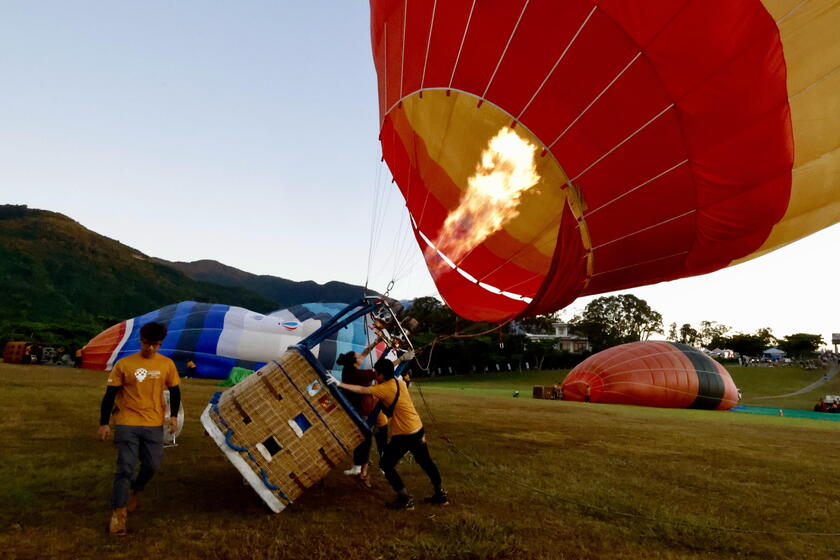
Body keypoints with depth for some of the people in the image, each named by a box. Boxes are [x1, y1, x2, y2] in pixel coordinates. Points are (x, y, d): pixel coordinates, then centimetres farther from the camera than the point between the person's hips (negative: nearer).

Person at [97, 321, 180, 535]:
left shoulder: (167, 364, 0)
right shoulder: (124, 364, -6)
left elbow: (174, 391, 9)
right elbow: (110, 395, -1)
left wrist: (173, 415, -2)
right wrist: (104, 423, -4)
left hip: (154, 425, 2)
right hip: (127, 424, -2)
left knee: (151, 466, 6)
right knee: (125, 468, -4)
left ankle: (134, 492, 36)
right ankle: (118, 513, 7)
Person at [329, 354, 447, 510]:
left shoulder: (385, 388, -17)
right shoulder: (399, 382, 6)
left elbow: (362, 390, -21)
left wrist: (339, 384, -21)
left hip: (405, 434, -9)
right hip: (418, 429, 9)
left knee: (386, 464, 6)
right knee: (426, 462, 21)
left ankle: (405, 499, 9)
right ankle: (440, 495, 31)